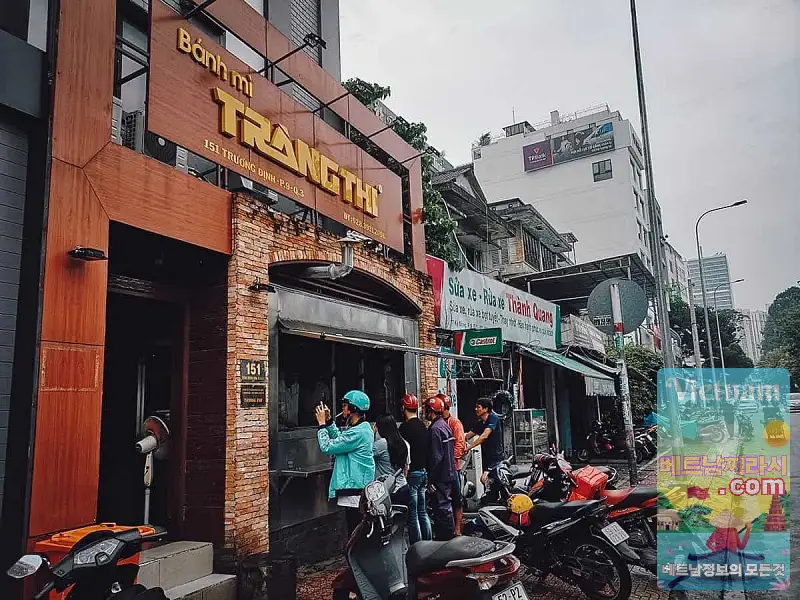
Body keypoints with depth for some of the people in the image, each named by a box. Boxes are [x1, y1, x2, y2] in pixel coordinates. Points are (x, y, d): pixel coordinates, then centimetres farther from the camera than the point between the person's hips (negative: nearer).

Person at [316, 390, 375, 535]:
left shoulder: (356, 433, -23)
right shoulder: (364, 427, 9)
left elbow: (327, 447, -20)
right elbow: (340, 438, 17)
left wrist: (322, 424, -9)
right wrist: (329, 421, 9)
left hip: (354, 490, -10)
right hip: (362, 487, 10)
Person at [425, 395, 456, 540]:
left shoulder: (435, 429, -18)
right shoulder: (445, 425, 13)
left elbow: (436, 456, -22)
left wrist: (431, 480, -19)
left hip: (440, 477, -10)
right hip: (449, 474, 10)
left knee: (442, 509, -4)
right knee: (446, 507, 18)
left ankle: (445, 539, 1)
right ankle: (450, 536, 27)